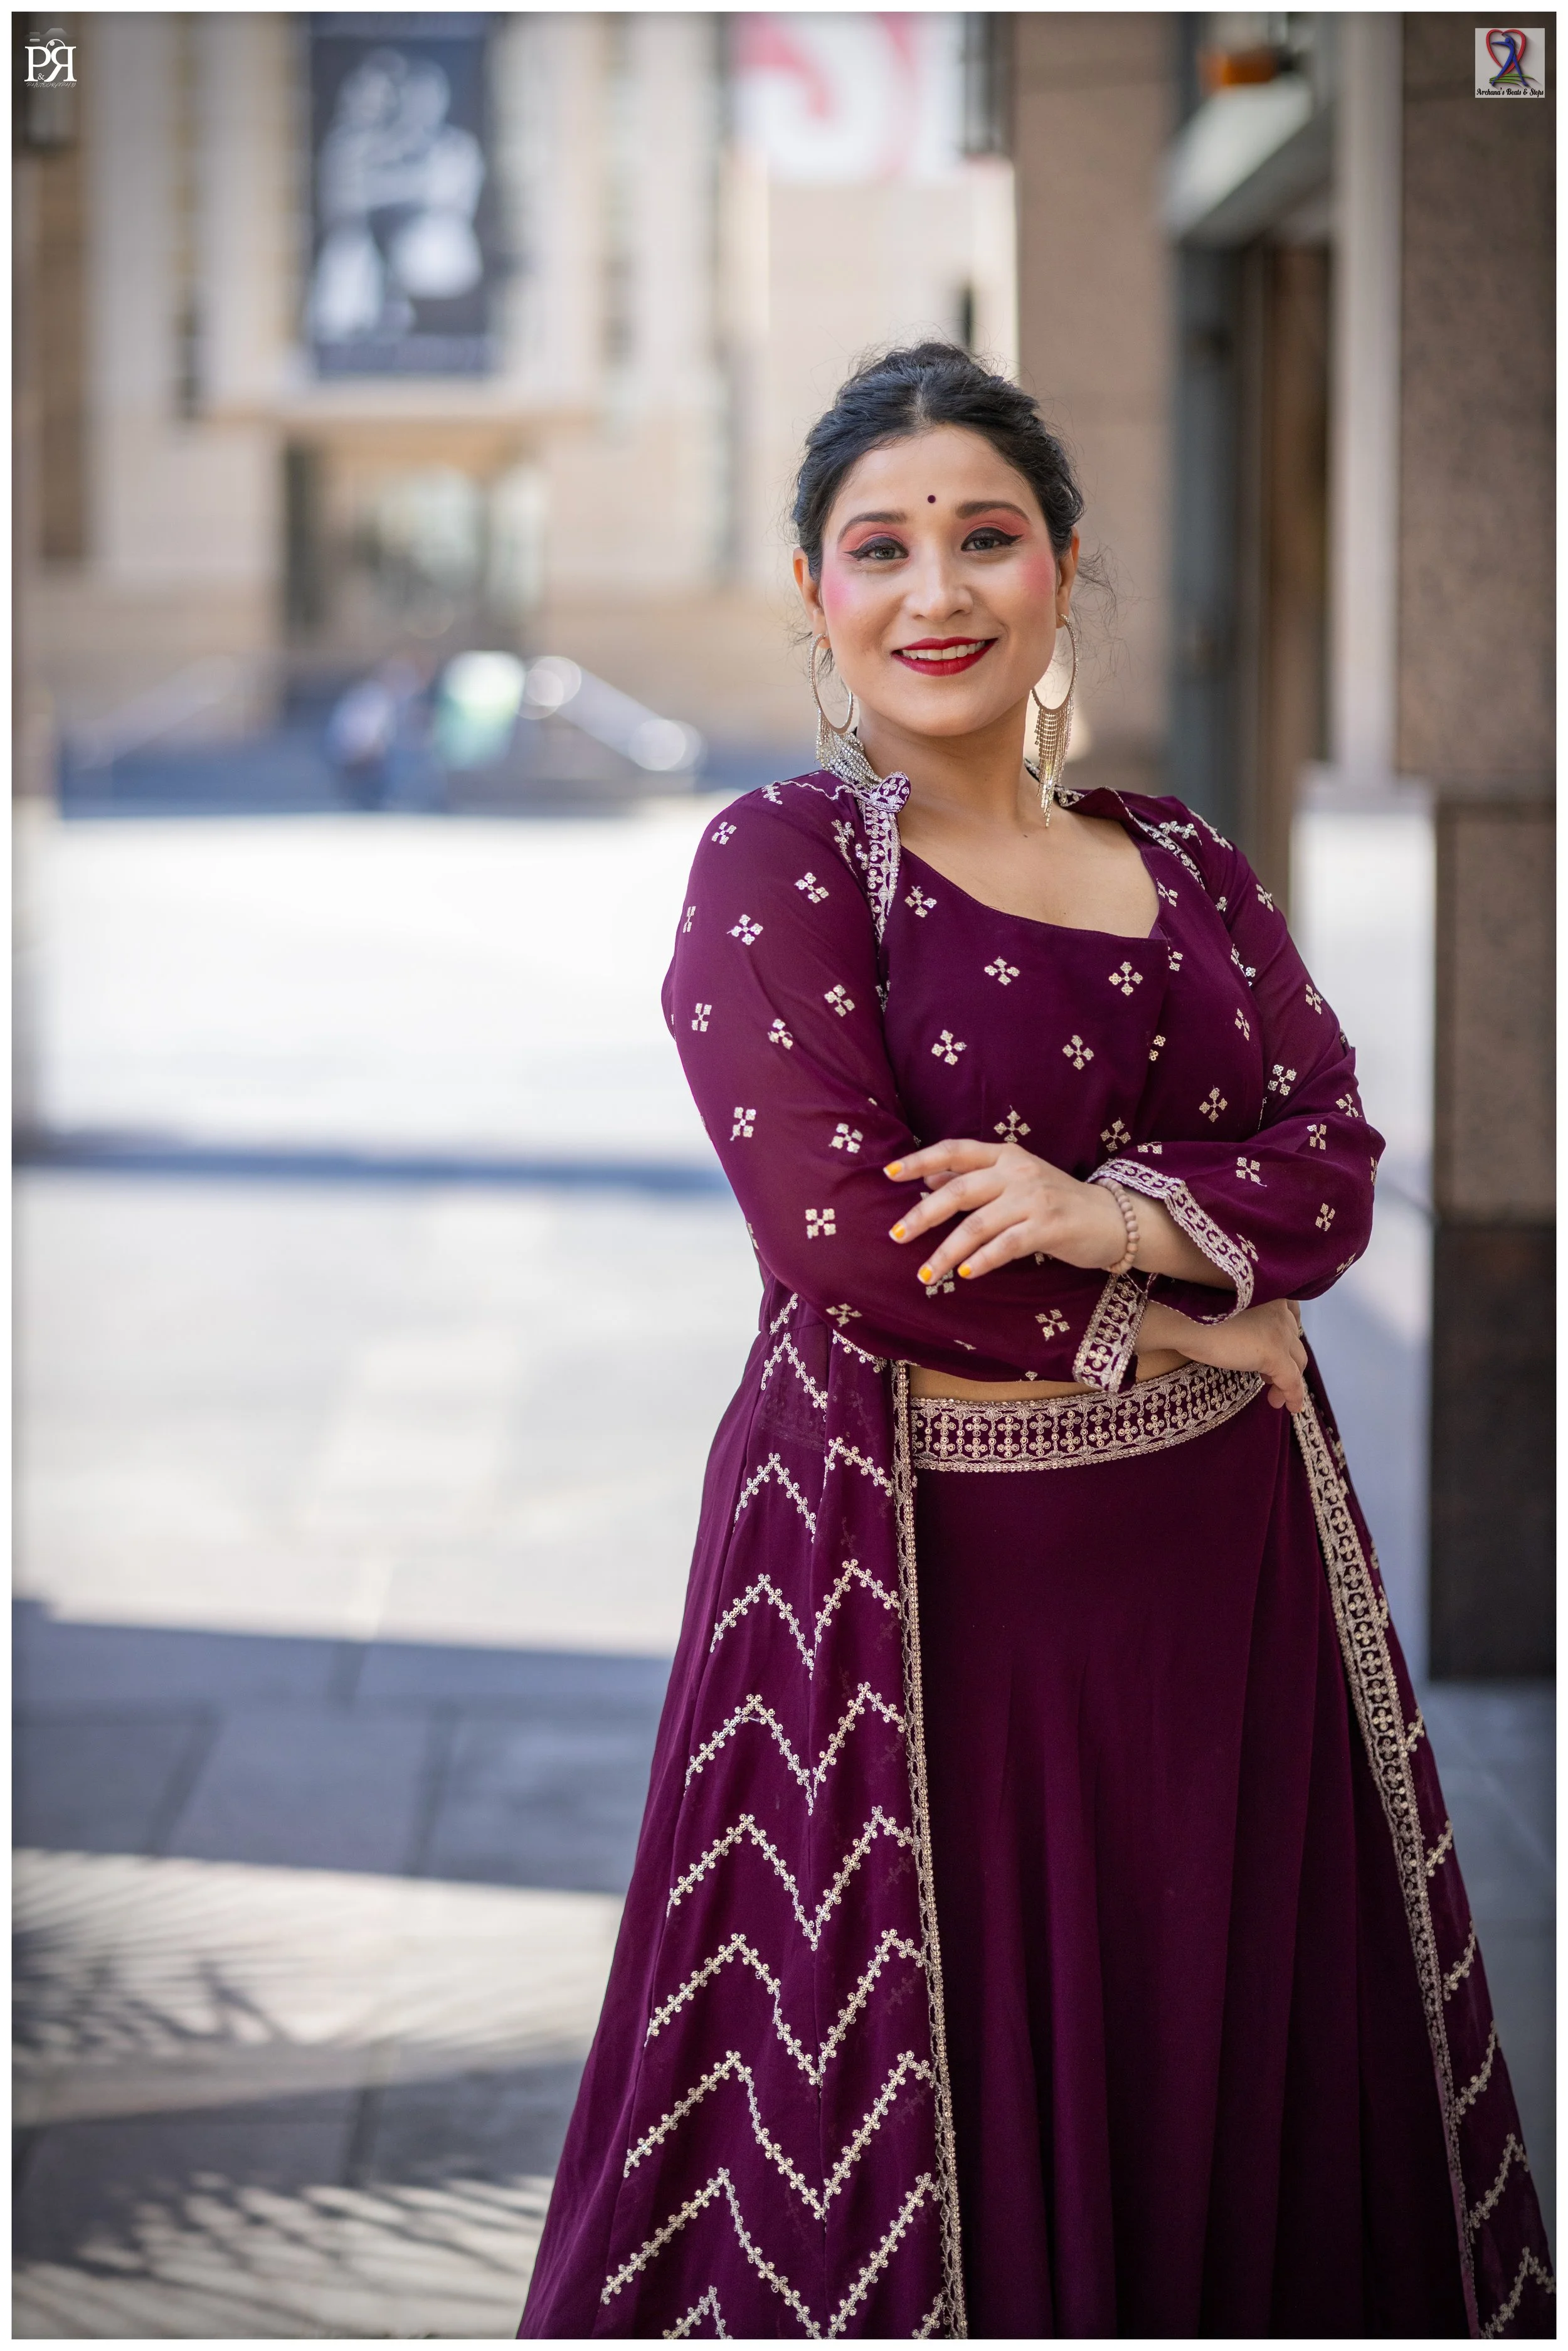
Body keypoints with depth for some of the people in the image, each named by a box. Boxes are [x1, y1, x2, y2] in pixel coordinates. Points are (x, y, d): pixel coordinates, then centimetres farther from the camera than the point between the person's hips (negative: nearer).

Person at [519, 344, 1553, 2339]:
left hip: (1229, 1553, 5)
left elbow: (1331, 1164, 1)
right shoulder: (778, 868, -6)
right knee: (950, 2089, 3)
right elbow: (845, 1243, -16)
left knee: (1238, 2081, 12)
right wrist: (1174, 1320, -9)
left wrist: (1115, 1215, -18)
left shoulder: (1183, 868, 10)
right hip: (921, 1559, -5)